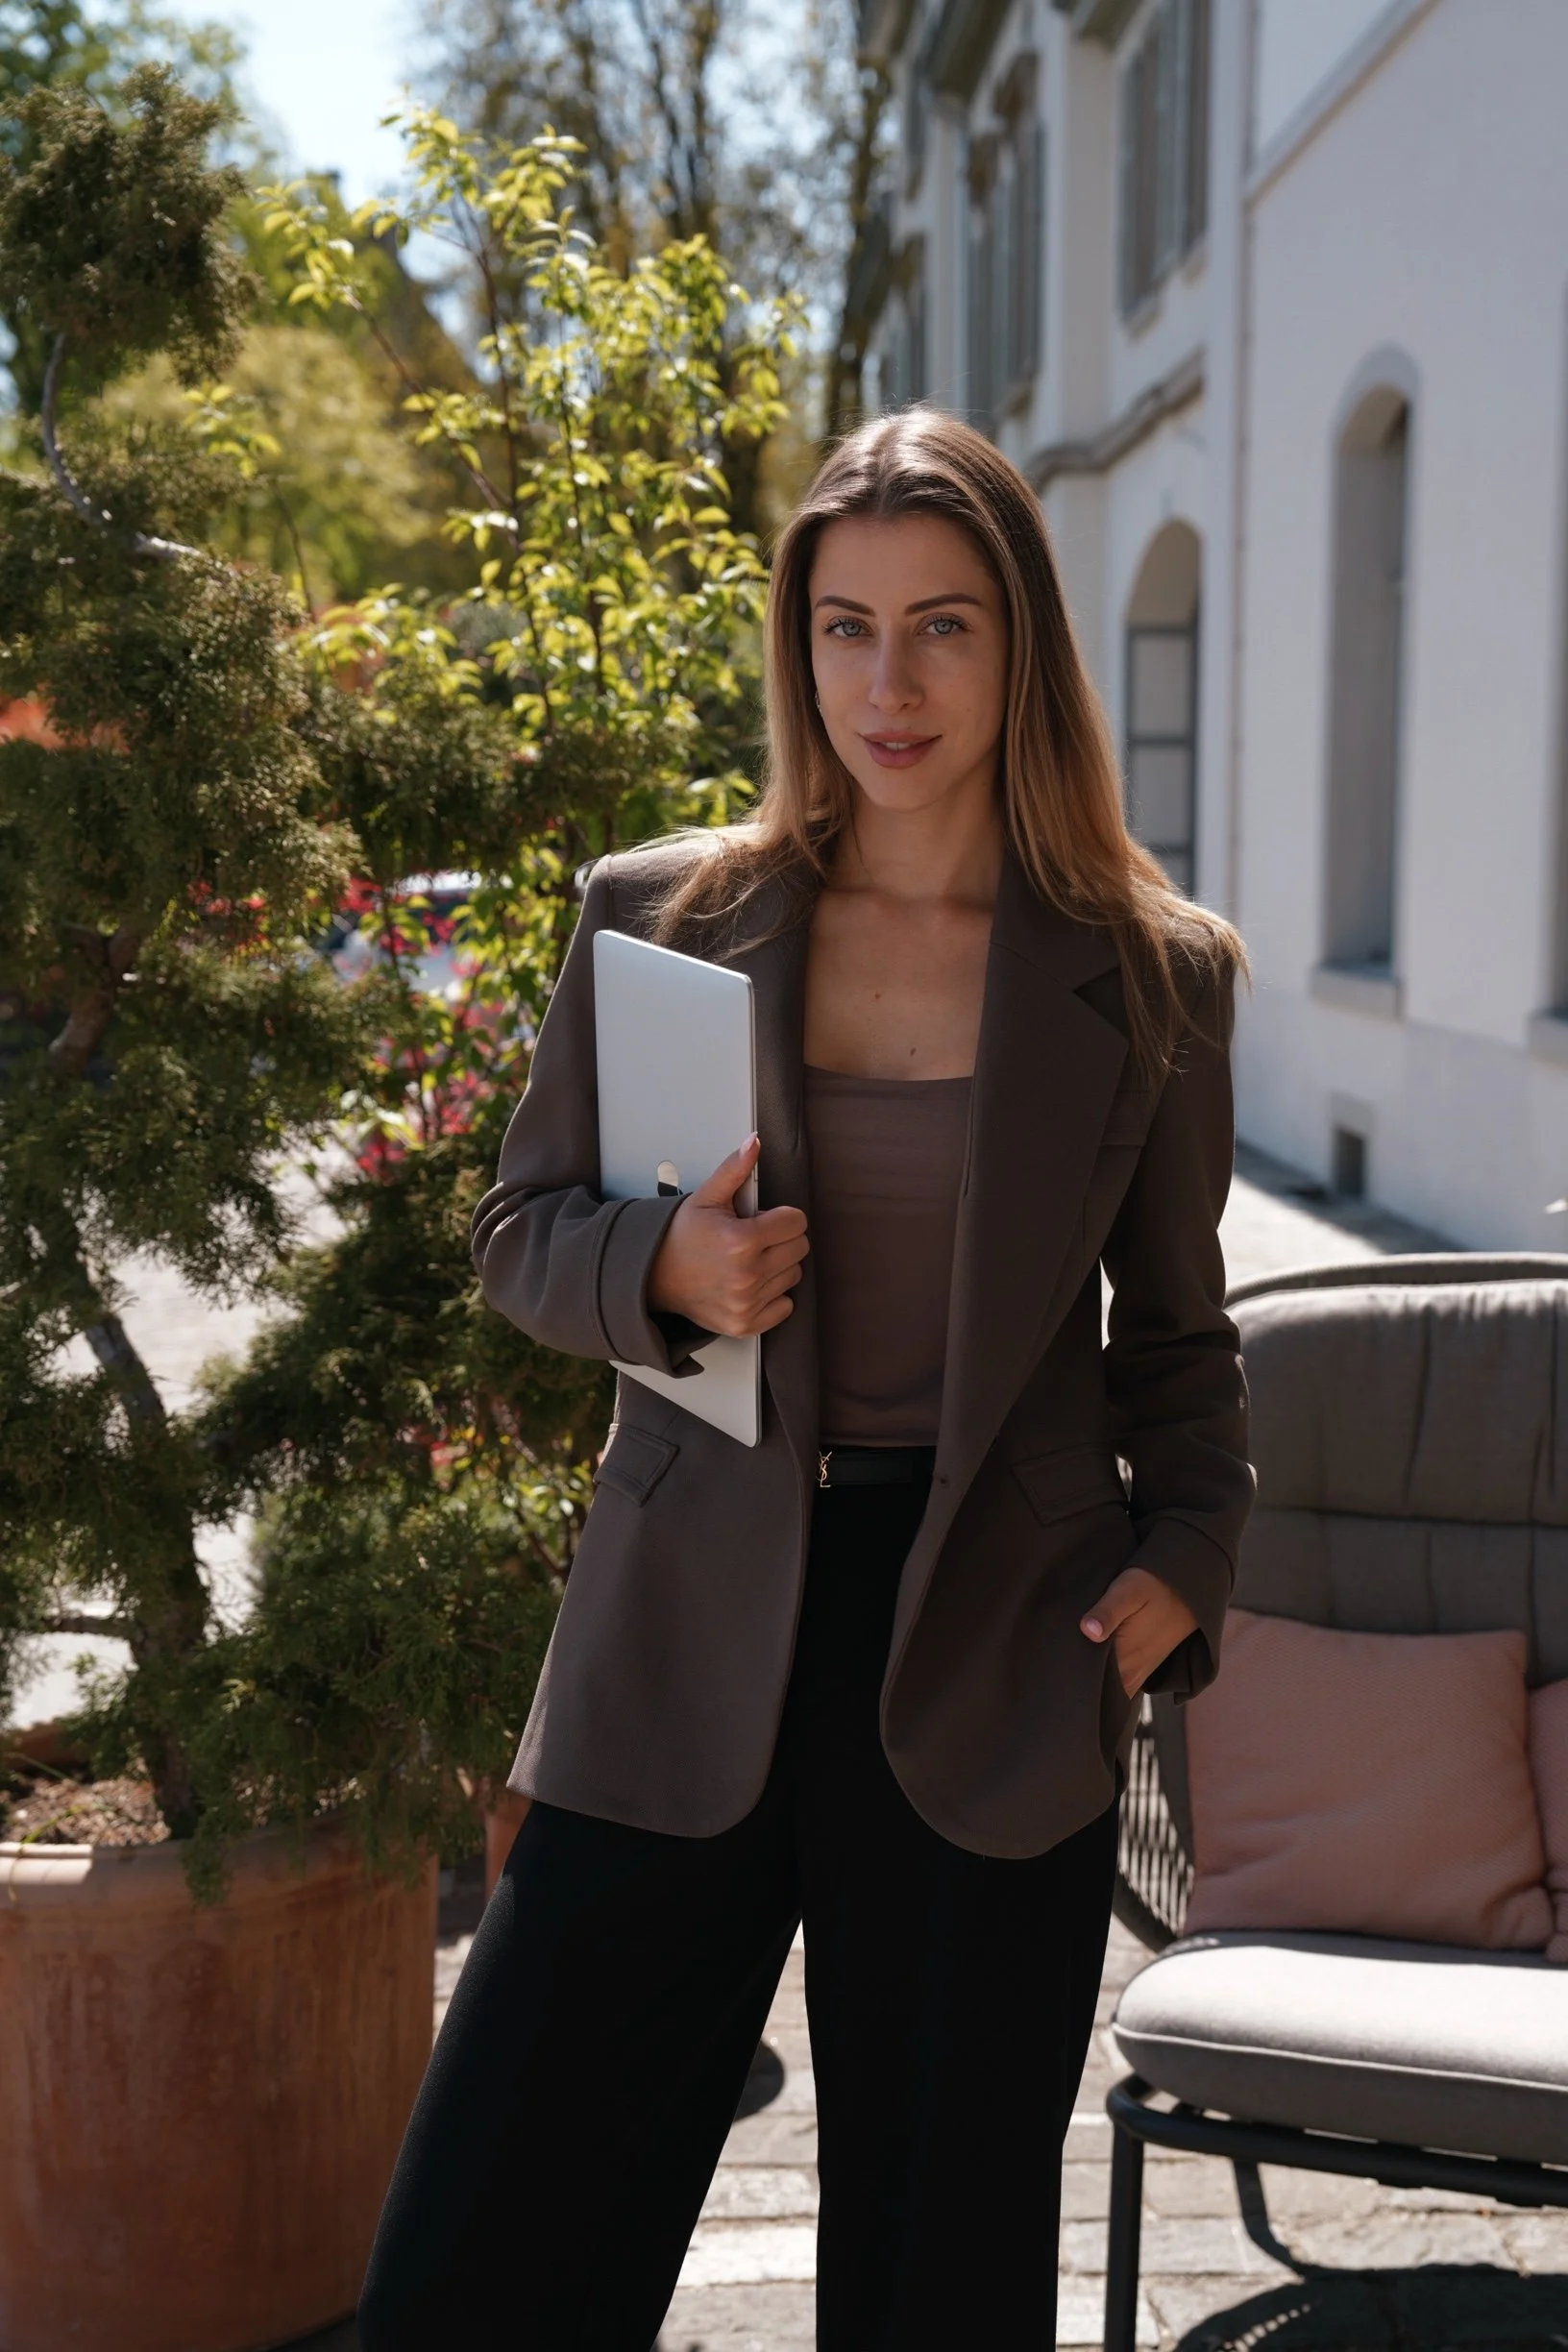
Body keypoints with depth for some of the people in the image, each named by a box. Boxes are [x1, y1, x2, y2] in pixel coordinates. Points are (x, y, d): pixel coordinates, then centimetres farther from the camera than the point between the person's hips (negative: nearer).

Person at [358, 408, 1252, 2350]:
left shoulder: (1155, 973, 3)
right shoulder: (657, 915, 3)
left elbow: (1177, 1337, 12)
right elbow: (519, 1233, 9)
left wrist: (1183, 1556, -5)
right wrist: (660, 1268, -12)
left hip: (986, 1673, 0)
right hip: (685, 1654, 1)